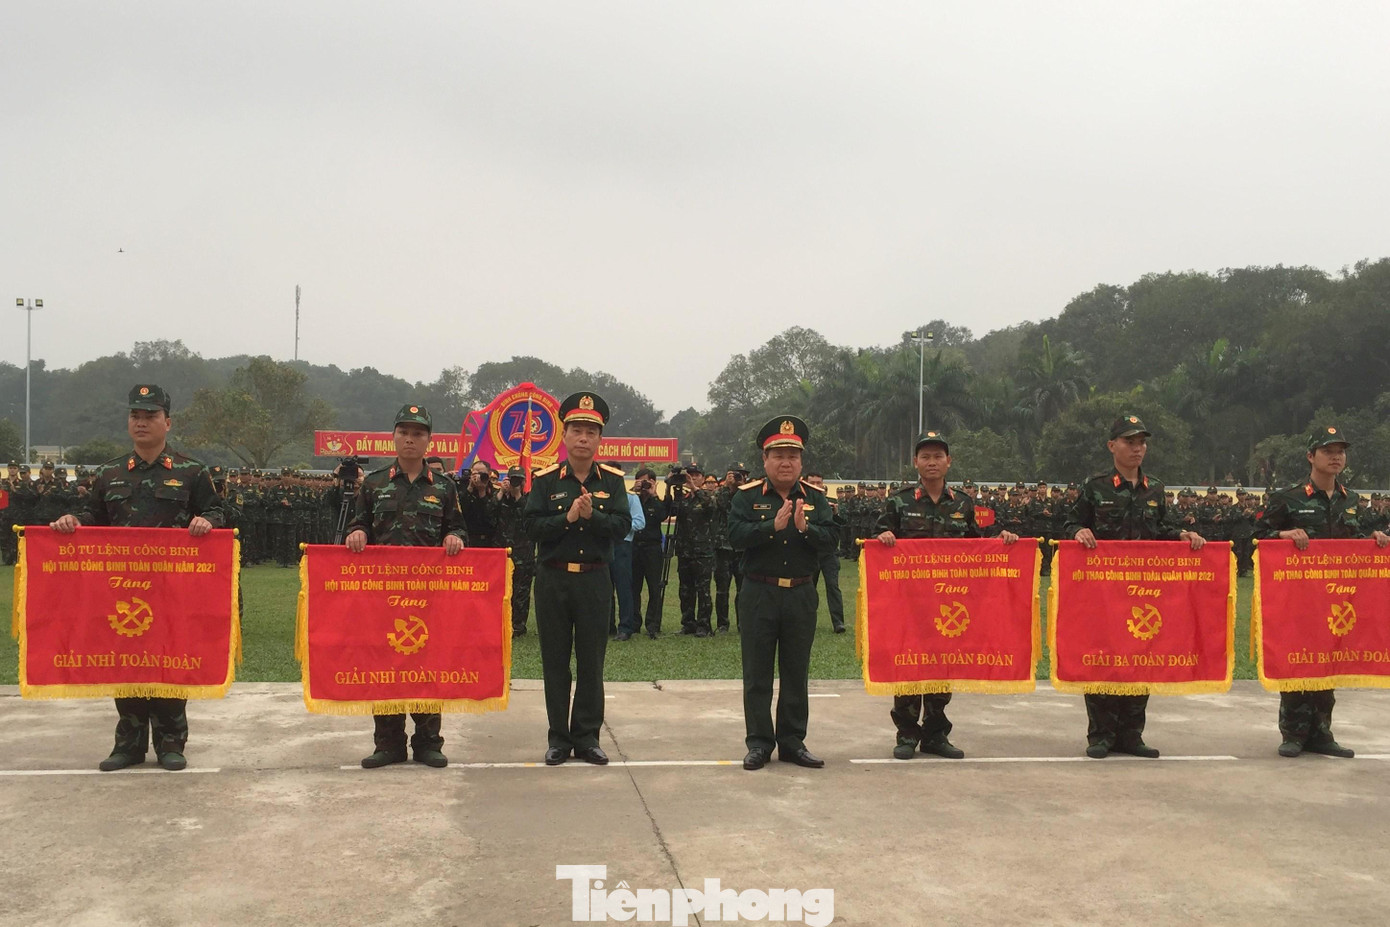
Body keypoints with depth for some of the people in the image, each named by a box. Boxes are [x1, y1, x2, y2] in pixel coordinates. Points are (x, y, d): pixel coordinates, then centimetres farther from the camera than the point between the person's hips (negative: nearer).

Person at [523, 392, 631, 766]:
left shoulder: (612, 480, 4)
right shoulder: (545, 479, 1)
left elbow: (623, 526, -6)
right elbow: (531, 526, -7)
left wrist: (592, 515, -20)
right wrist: (568, 517, -18)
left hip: (594, 579, 1)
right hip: (553, 579, 0)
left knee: (592, 662, 5)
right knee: (555, 662, 5)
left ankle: (587, 737, 14)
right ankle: (559, 738, 14)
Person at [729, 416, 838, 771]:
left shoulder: (815, 498, 6)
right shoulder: (747, 496, 0)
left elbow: (831, 540, -4)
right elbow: (735, 535, -14)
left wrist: (805, 527, -22)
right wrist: (773, 525, -24)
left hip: (801, 595, 2)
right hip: (758, 595, -2)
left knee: (796, 673, 9)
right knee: (757, 674, 3)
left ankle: (793, 742, 19)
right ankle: (759, 743, 12)